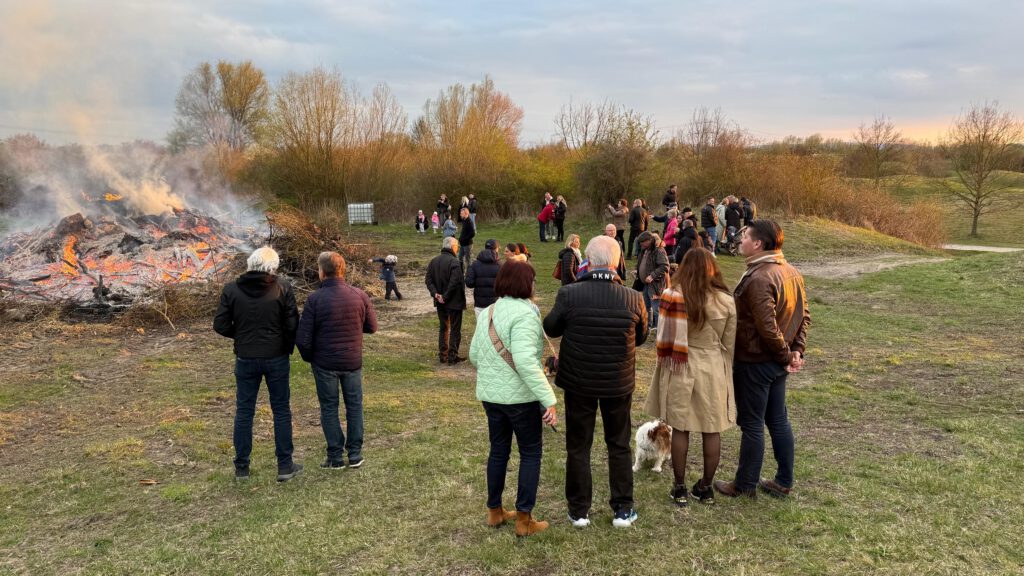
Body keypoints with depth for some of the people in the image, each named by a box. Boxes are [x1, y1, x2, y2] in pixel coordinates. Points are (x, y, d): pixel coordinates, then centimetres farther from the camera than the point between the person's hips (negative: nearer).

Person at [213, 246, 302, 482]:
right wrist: (287, 346, 6)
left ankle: (241, 467, 20)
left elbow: (220, 325, -6)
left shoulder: (231, 289, -6)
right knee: (281, 410, 10)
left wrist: (240, 335, 12)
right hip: (276, 358, -1)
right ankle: (285, 465, 14)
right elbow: (292, 325, -12)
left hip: (245, 359, 1)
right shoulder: (282, 288, -11)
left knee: (244, 411, 12)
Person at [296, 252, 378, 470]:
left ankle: (335, 456, 16)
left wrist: (308, 357, 5)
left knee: (329, 407, 11)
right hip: (353, 361, 2)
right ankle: (355, 453, 20)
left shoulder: (315, 299, -15)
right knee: (354, 405, 16)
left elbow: (303, 338, -13)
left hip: (325, 363, -2)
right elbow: (372, 327, 3)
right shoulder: (360, 295, -7)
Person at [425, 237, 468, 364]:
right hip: (454, 301, -7)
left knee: (443, 328, 16)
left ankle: (442, 355, 18)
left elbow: (428, 279, 2)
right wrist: (446, 297, -16)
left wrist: (435, 293, -6)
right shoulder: (454, 262, -16)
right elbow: (454, 282, -24)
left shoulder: (434, 261, 7)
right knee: (455, 329, 3)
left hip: (440, 302, 7)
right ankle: (452, 356, 4)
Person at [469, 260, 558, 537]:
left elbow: (474, 355, 11)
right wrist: (549, 400, -27)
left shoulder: (487, 312, 5)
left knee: (498, 450, 19)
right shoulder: (524, 314, -19)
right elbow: (525, 361, -28)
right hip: (520, 396, -7)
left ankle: (495, 511, 31)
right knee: (531, 453, 9)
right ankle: (524, 519, 13)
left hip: (490, 394, 7)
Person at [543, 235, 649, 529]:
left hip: (578, 383, -1)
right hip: (619, 384, 1)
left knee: (578, 447, 13)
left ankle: (579, 511, 21)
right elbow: (641, 337, 3)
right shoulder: (633, 299, -13)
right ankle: (623, 510, 24)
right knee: (619, 446, 17)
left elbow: (550, 328, -2)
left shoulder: (569, 294, -18)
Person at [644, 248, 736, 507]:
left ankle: (679, 488, 18)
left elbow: (664, 337, -7)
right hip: (713, 369, 2)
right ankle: (706, 487, 23)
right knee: (711, 430, 12)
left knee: (680, 429, 9)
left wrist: (665, 359, 9)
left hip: (680, 368, -1)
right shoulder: (725, 301, -5)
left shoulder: (672, 296, -12)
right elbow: (729, 343, 3)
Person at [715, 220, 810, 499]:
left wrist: (786, 356, -13)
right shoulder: (791, 272, 5)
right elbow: (804, 315, 8)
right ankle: (784, 482, 29)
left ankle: (745, 485, 19)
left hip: (754, 362, -9)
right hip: (777, 362, 9)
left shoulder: (758, 279, -24)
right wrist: (796, 351, 4)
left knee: (751, 424, 5)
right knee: (778, 421, 18)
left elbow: (767, 327, -26)